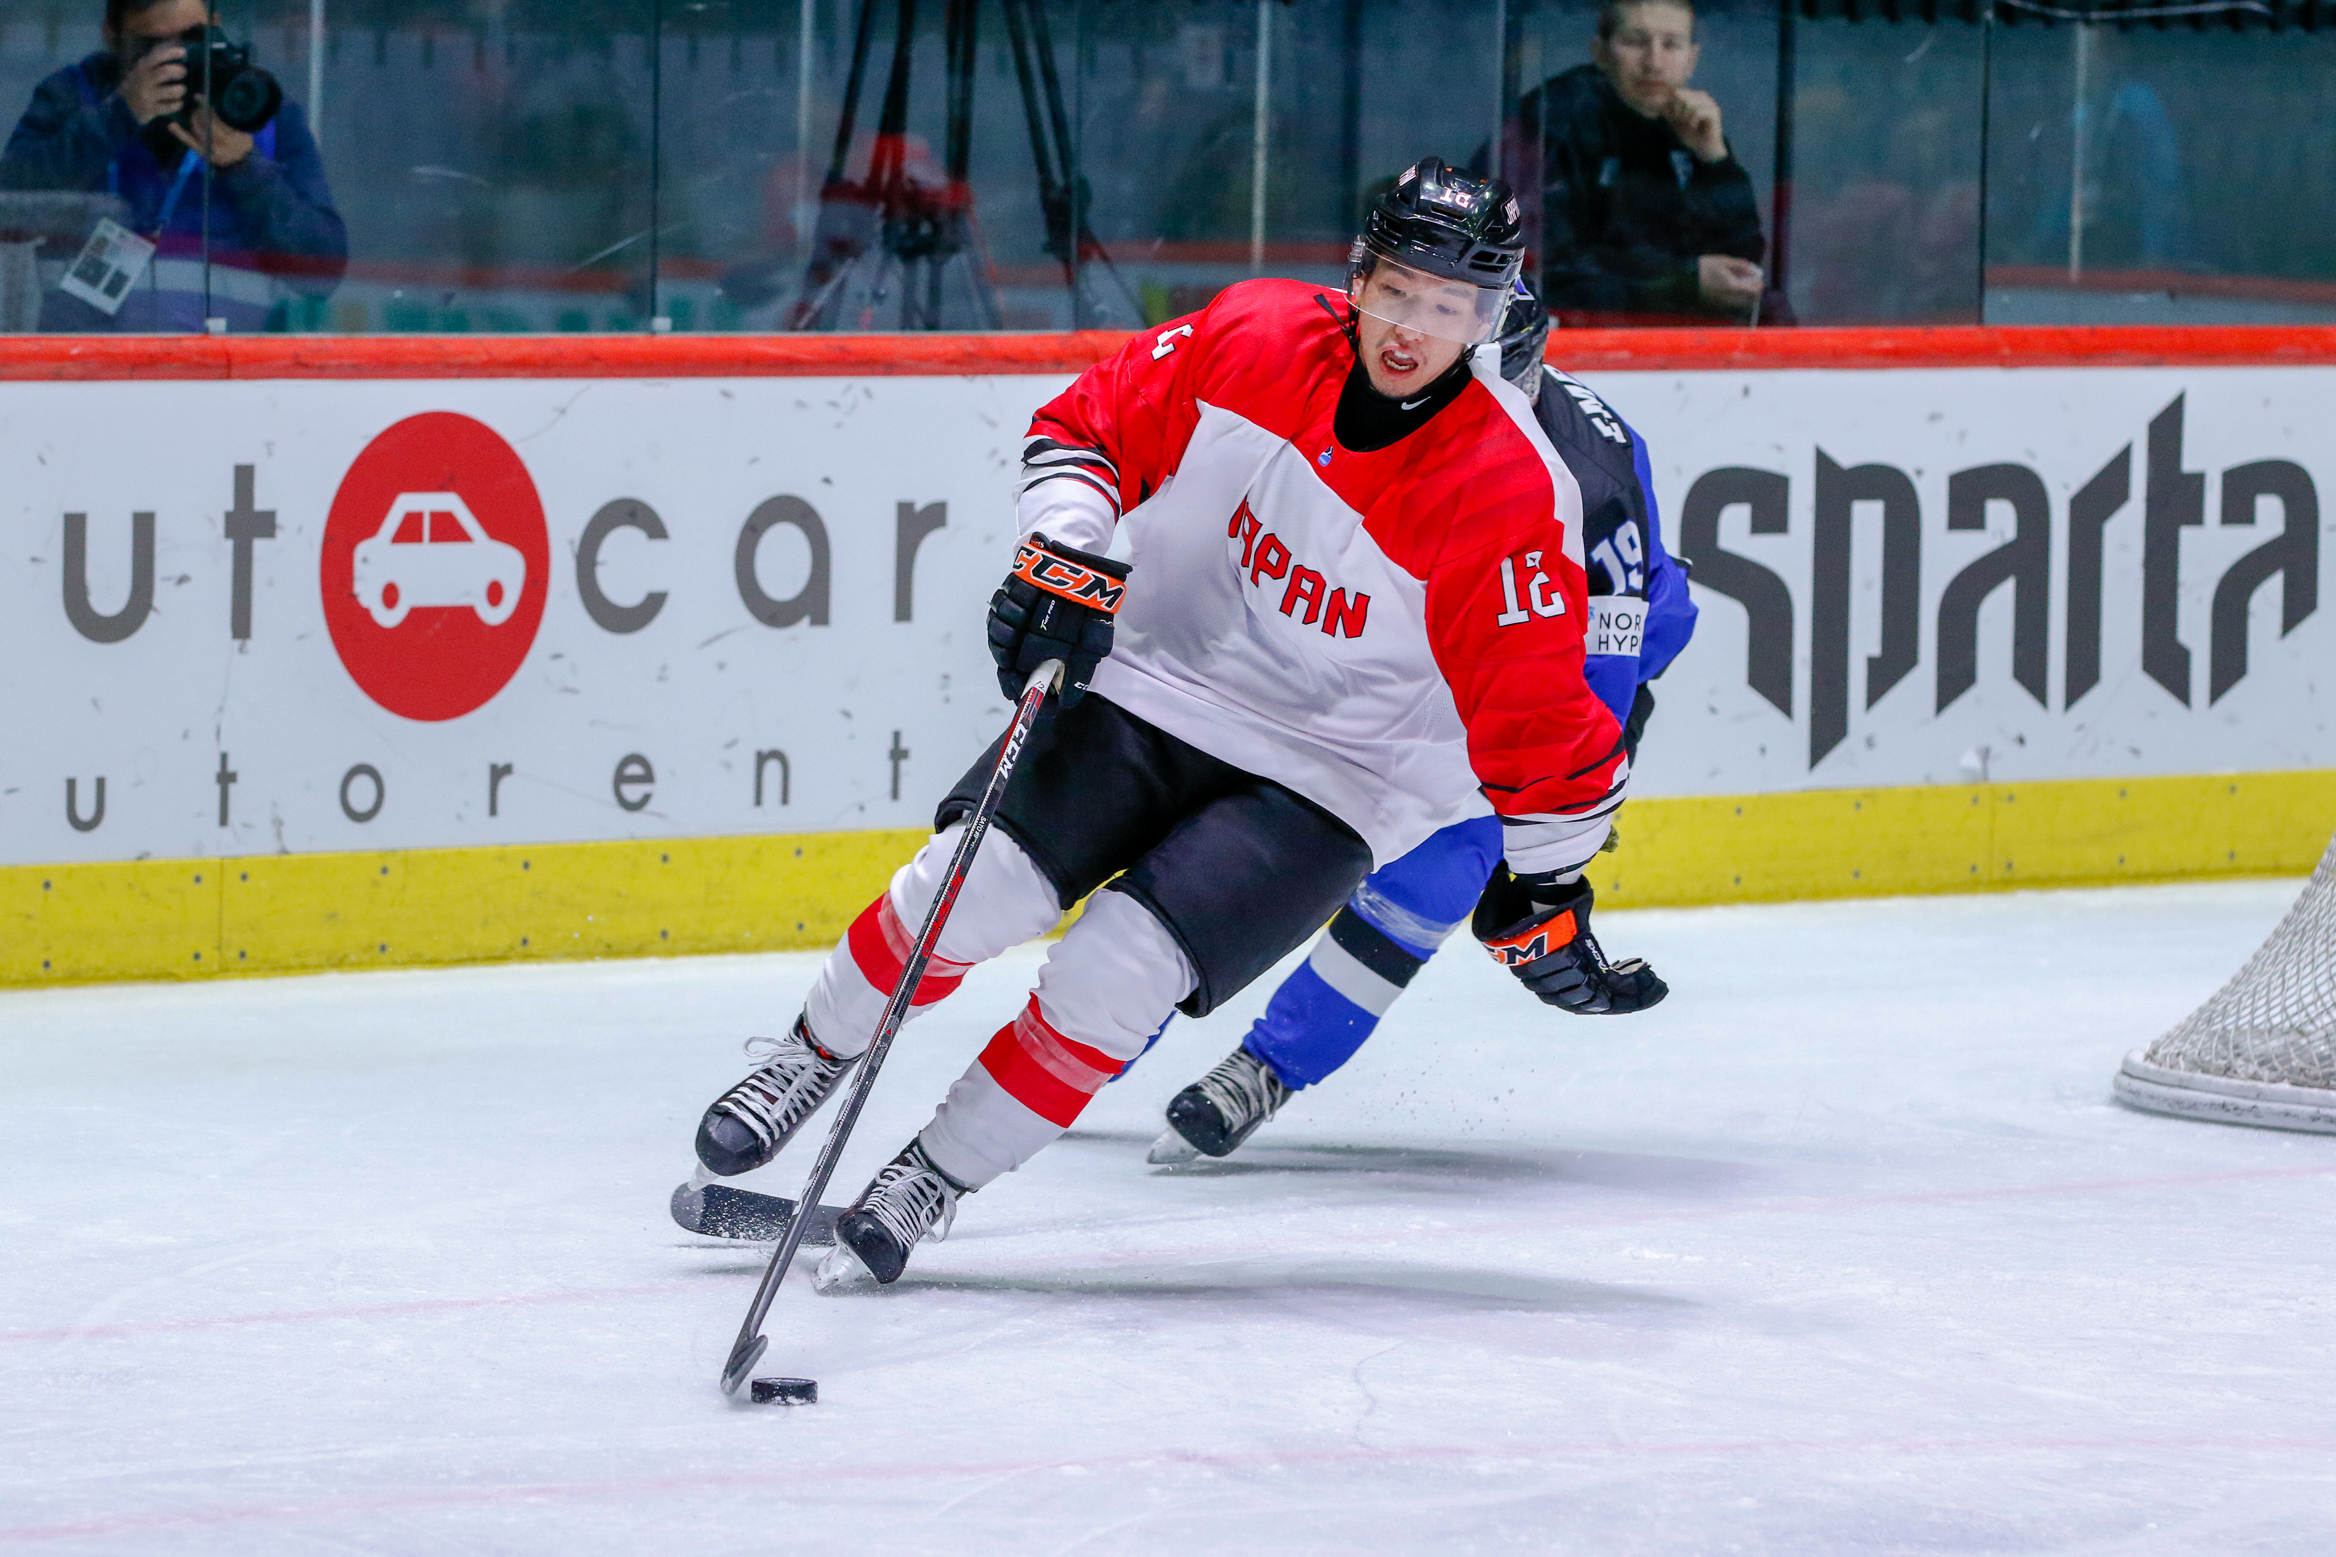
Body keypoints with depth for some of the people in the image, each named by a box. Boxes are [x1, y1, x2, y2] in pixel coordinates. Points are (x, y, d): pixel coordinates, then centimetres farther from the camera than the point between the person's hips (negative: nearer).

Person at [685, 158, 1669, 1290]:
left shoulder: (1508, 492, -19)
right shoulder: (1254, 339, -10)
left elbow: (1539, 715, -12)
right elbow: (1089, 425, 4)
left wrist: (1545, 893, -7)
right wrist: (1067, 553, -12)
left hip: (1324, 784, -3)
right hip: (1150, 686, 3)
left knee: (1120, 963, -20)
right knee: (976, 883, -14)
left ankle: (934, 1180, -2)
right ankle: (812, 1057, 13)